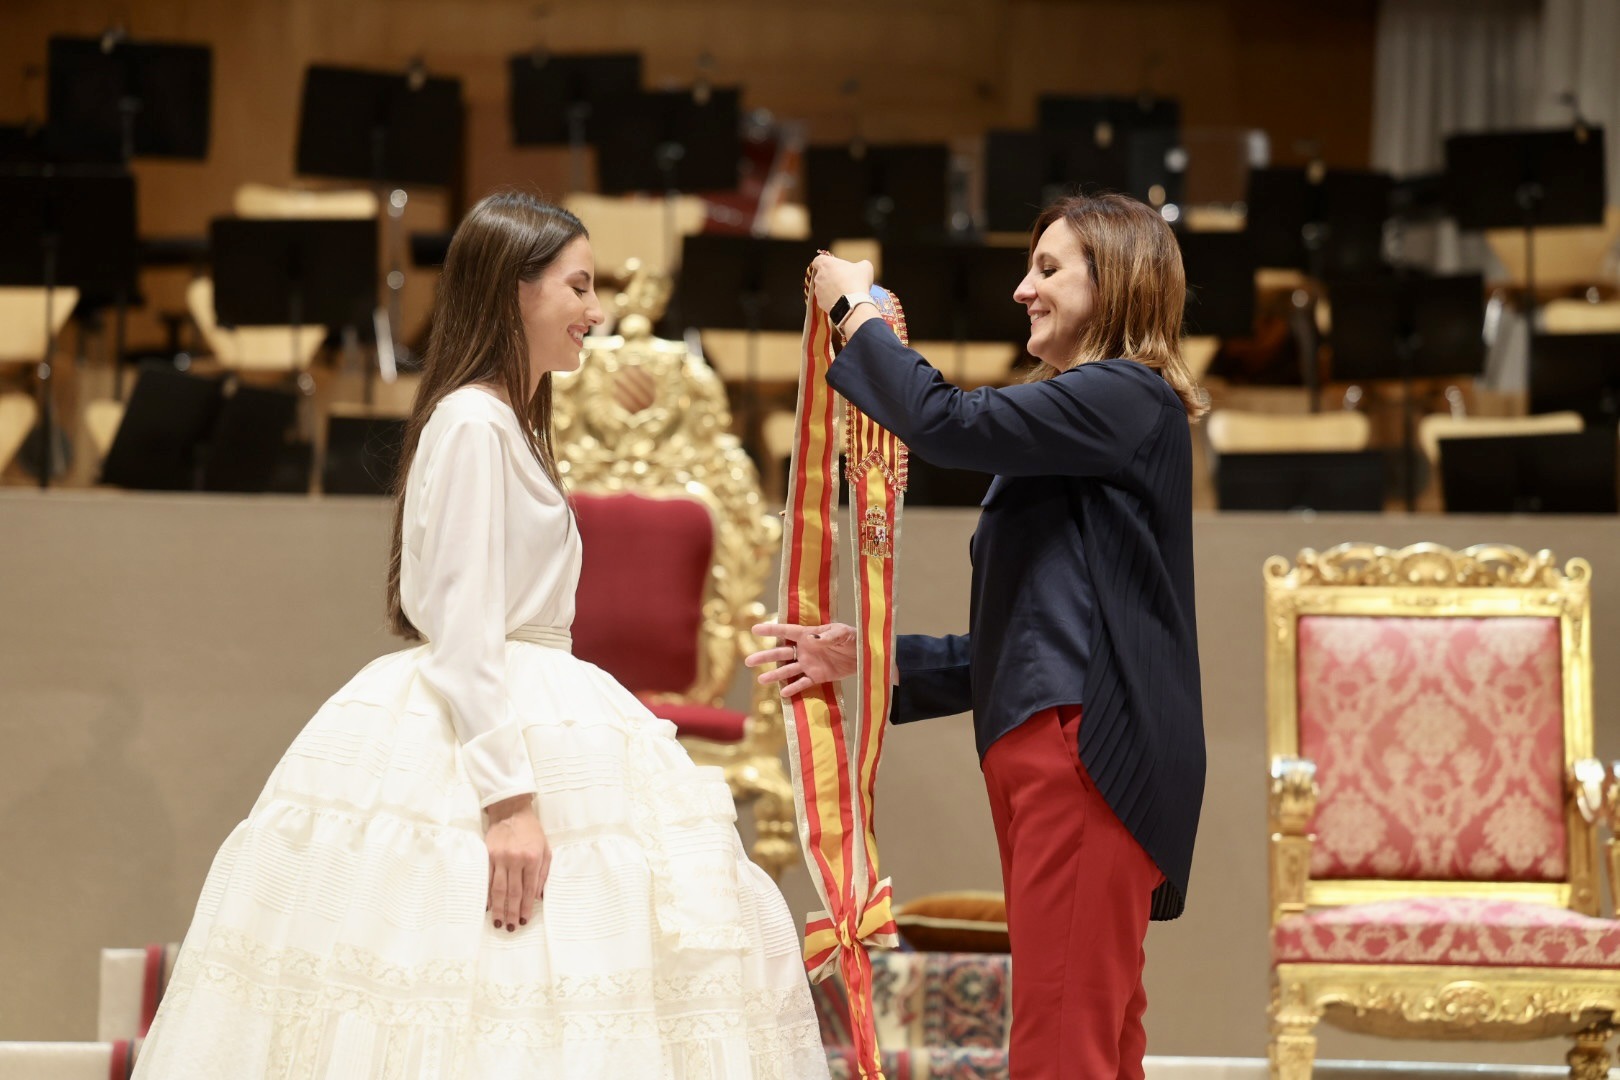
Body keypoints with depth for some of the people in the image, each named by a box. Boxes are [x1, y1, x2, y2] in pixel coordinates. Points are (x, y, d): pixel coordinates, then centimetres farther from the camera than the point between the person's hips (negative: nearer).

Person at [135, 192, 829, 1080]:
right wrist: (509, 798, -23)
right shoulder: (472, 425, -12)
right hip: (467, 739, -10)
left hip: (536, 725, 10)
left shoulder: (510, 424, 18)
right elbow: (462, 629, -19)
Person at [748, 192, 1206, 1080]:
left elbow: (943, 423, -17)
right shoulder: (1080, 424, 24)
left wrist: (855, 311, -1)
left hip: (1088, 751, -10)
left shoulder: (1128, 398, -6)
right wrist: (870, 656, 18)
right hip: (1039, 756, 10)